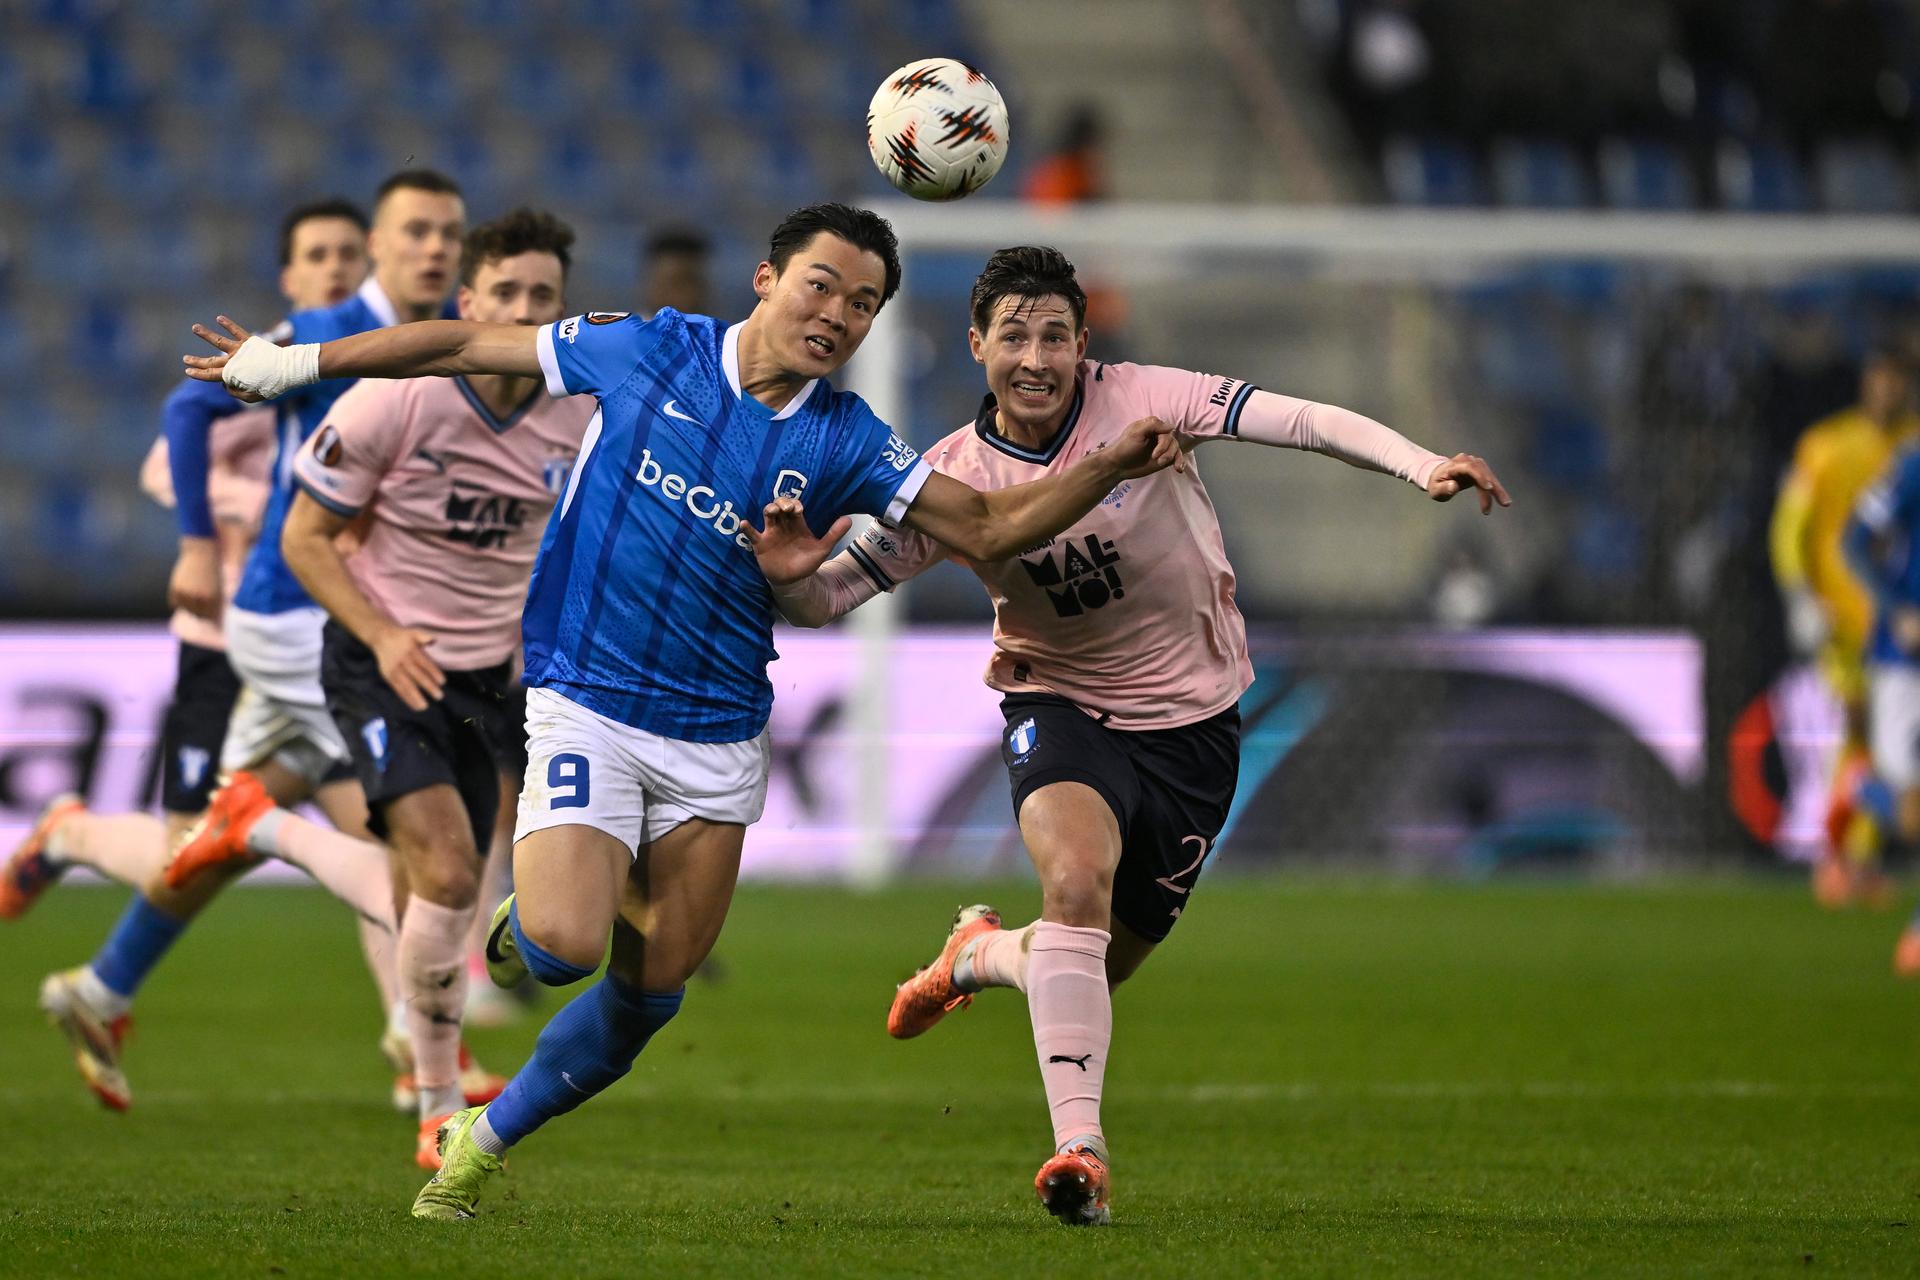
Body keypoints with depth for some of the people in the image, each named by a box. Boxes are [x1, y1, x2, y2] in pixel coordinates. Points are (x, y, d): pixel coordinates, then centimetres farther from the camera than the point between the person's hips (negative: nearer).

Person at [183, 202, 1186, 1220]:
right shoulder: (649, 350, -4)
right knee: (567, 946, -22)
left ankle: (484, 1140, 26)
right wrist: (296, 363, 8)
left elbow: (987, 526, 1)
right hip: (584, 705, -3)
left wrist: (1108, 469, -15)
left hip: (719, 734, 3)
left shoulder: (843, 440, 1)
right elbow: (473, 345, 5)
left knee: (650, 992, 5)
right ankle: (524, 922, 15)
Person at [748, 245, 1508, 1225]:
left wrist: (1423, 466, -39)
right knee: (1077, 877, -33)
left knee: (1101, 967, 7)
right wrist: (787, 576, -30)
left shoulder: (1140, 403, -16)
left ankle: (980, 955, 44)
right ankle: (1079, 1147, -32)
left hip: (1191, 720, 1)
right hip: (1061, 708, -1)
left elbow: (1304, 421, -24)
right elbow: (824, 601, -6)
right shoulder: (952, 479, -12)